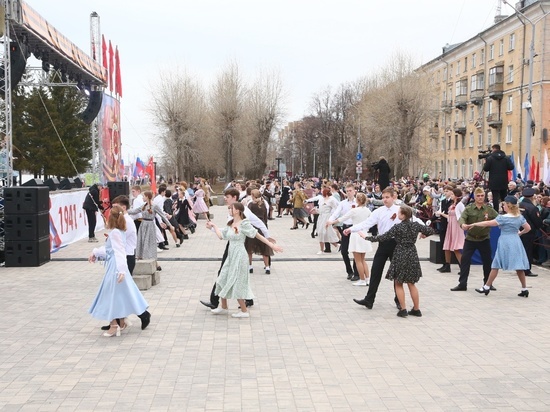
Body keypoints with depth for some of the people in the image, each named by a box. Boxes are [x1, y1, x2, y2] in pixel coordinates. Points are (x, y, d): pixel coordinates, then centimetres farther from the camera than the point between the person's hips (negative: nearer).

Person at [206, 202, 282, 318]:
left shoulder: (244, 224, -15)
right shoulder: (230, 224, 8)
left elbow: (257, 235, -13)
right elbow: (221, 235, 10)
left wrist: (271, 245, -14)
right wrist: (213, 226, 15)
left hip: (239, 256, -8)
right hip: (231, 256, 8)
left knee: (236, 283, -1)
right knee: (223, 281, 13)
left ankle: (244, 311, 12)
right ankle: (224, 307, 29)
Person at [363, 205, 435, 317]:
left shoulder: (397, 227, -14)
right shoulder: (416, 225, -1)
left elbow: (383, 237, -11)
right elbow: (431, 230, 6)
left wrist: (366, 237, -3)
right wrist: (423, 233, 26)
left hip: (400, 256, -5)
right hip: (412, 256, 5)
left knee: (398, 284, 8)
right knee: (412, 283, 14)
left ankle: (403, 309, 6)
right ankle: (416, 309, 16)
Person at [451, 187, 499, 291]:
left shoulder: (489, 209, -1)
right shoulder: (469, 208, -4)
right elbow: (462, 217, -18)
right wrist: (462, 224, -40)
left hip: (484, 239, 1)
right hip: (470, 238, -1)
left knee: (487, 261, 10)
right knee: (465, 260, -5)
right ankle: (462, 284, 2)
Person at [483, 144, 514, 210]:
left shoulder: (490, 158, -8)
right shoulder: (506, 158, 3)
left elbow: (485, 169, -8)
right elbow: (511, 167, -2)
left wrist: (485, 163, 12)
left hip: (494, 182, -4)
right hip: (504, 182, 4)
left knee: (495, 198, -4)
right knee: (504, 198, 14)